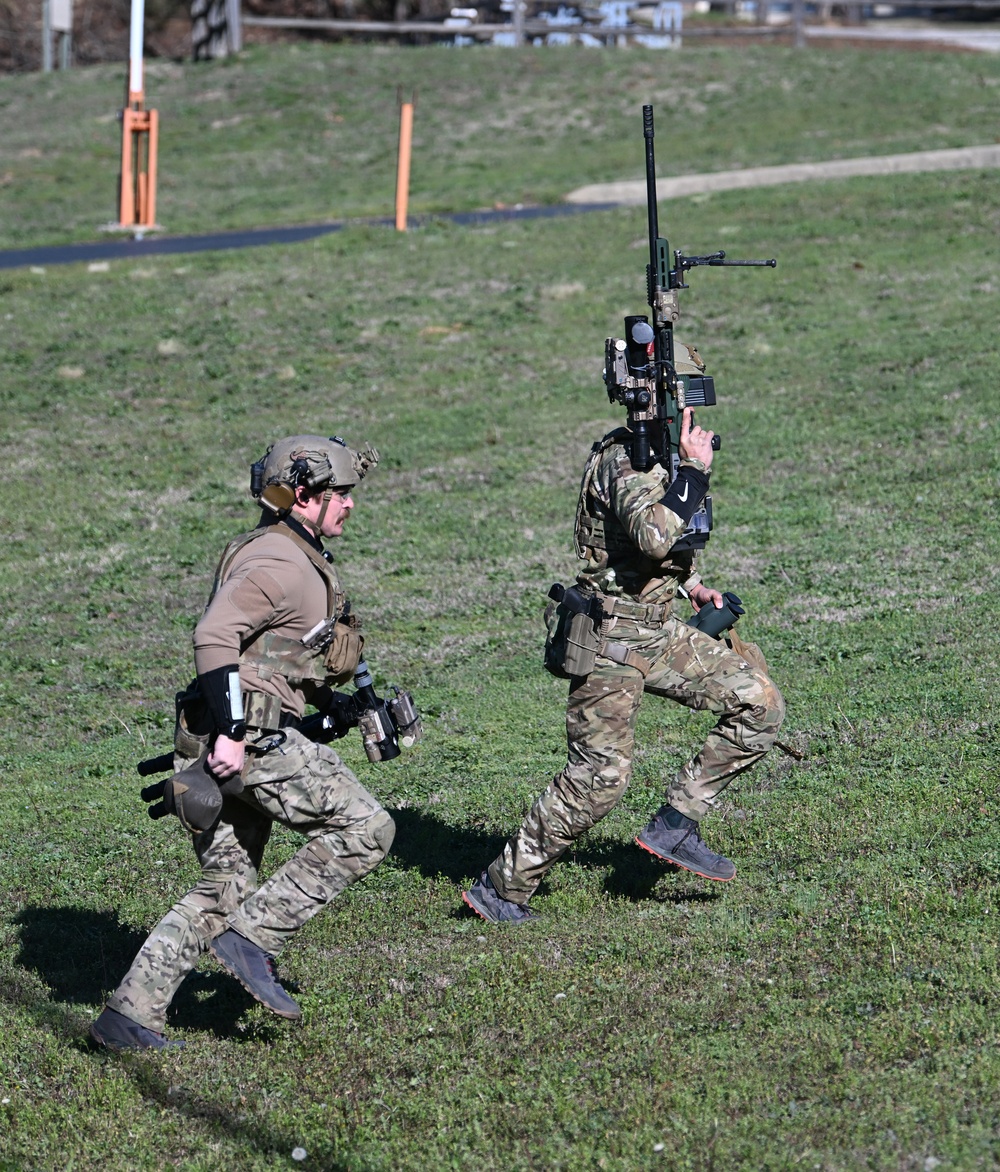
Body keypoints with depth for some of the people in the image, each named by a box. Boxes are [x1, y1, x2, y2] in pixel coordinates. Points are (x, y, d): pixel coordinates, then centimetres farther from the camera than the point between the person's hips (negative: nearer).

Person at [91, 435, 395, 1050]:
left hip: (242, 739, 10)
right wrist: (230, 732, -28)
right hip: (251, 733, -10)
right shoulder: (277, 562, -13)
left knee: (225, 888, 11)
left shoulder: (297, 558, 20)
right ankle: (254, 937, -8)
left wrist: (331, 699, 29)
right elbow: (215, 635, -25)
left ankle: (129, 1014, 7)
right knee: (365, 830, -9)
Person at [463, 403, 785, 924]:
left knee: (760, 704, 1)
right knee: (600, 775, -8)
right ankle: (500, 888, 5)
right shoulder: (624, 458, -18)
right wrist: (694, 470, -25)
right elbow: (654, 537, -35)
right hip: (610, 639, -9)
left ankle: (674, 825, 6)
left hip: (658, 632, 9)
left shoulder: (662, 454, 11)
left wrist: (691, 584, 14)